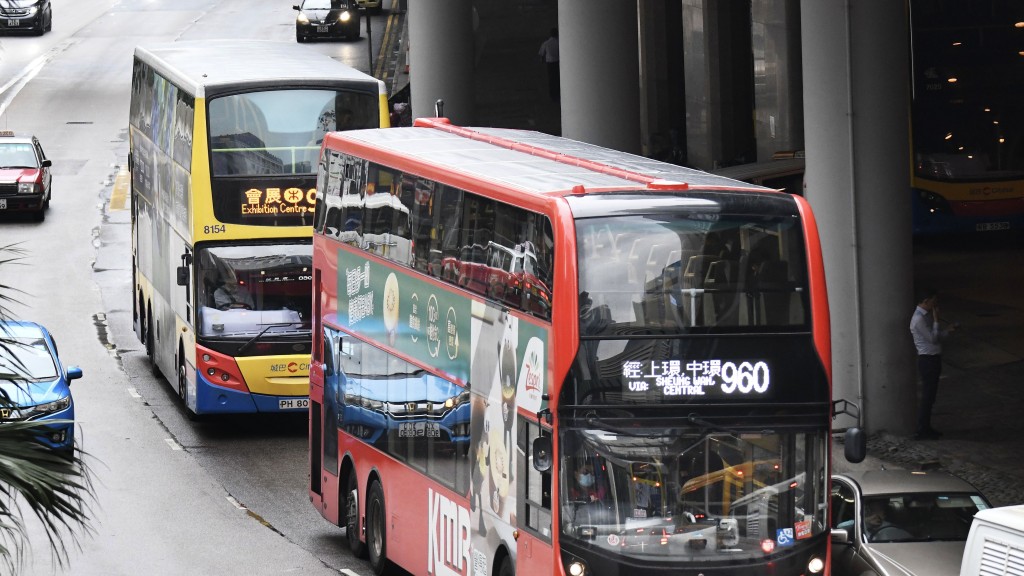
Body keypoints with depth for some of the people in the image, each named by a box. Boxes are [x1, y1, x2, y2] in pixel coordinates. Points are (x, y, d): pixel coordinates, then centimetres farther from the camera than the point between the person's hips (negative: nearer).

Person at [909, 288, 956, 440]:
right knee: (927, 396, -4)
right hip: (927, 360, -10)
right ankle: (922, 431, 2)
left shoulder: (926, 316, 11)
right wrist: (936, 320, -16)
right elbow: (933, 338, -20)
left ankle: (926, 428, 23)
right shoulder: (919, 319, -20)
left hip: (933, 359, 10)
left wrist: (948, 331, 6)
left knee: (930, 395, 15)